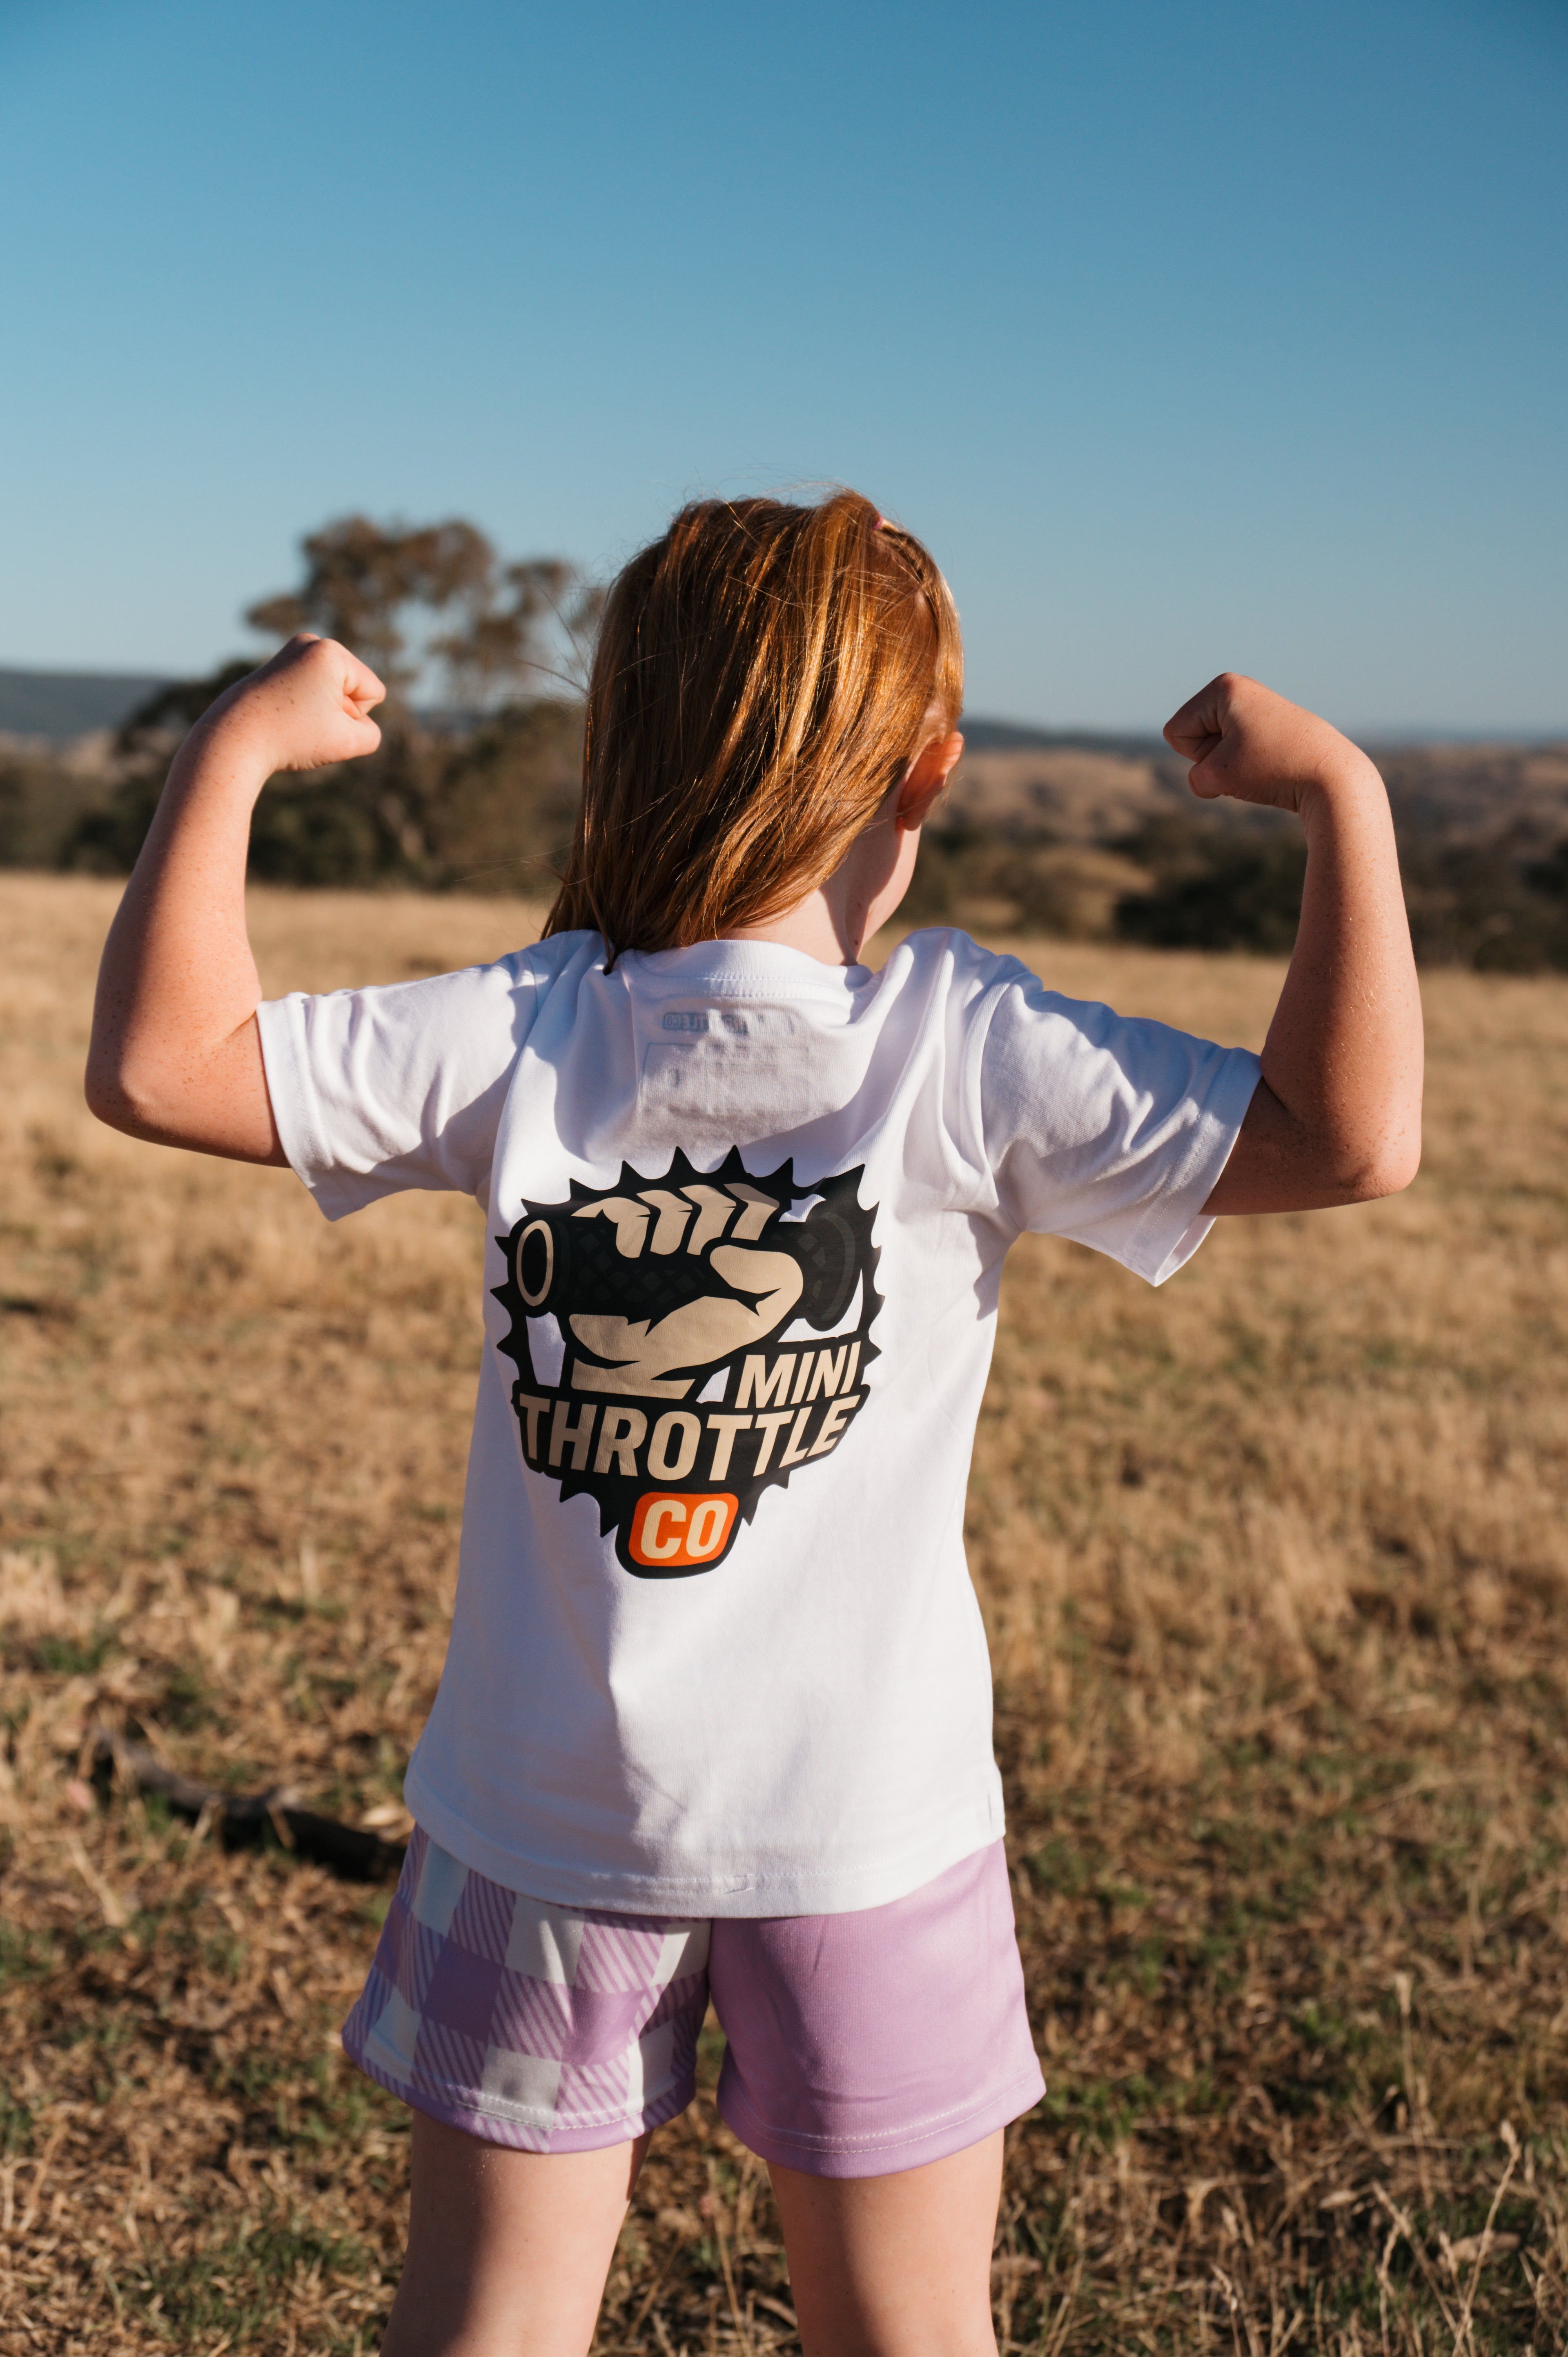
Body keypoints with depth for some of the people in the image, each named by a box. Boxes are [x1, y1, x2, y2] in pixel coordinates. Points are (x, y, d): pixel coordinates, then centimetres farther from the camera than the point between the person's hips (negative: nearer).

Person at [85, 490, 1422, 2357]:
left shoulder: (516, 1036, -11)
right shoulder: (968, 1053, -16)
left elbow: (156, 1065, -7)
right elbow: (1352, 1140, -18)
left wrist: (235, 748, 0)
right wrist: (1339, 795, -12)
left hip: (543, 1820, 2)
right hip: (867, 1828, -1)